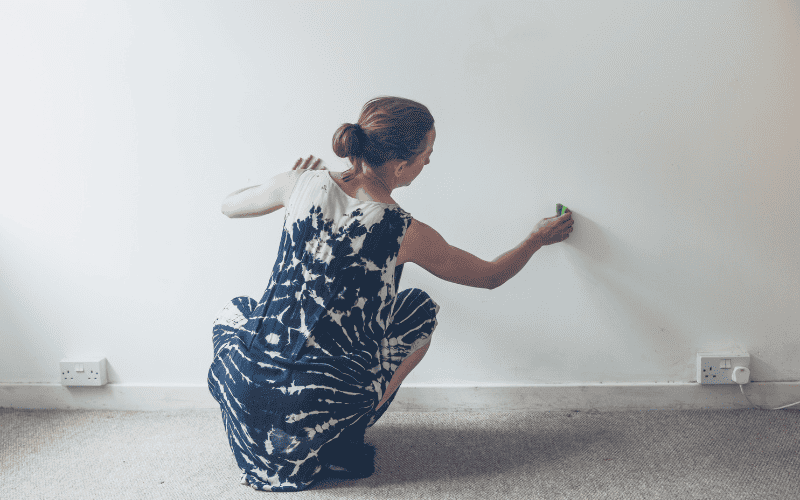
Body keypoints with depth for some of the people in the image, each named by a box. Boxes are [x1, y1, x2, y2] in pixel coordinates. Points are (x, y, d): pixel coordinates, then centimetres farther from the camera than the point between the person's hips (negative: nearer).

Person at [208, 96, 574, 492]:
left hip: (252, 384, 3)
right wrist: (537, 240, 27)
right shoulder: (407, 234, -11)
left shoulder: (303, 184, -5)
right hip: (329, 405, -2)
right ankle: (339, 444, 14)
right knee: (423, 311, 18)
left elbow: (228, 206, 16)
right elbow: (491, 276, 8)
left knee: (230, 313, 35)